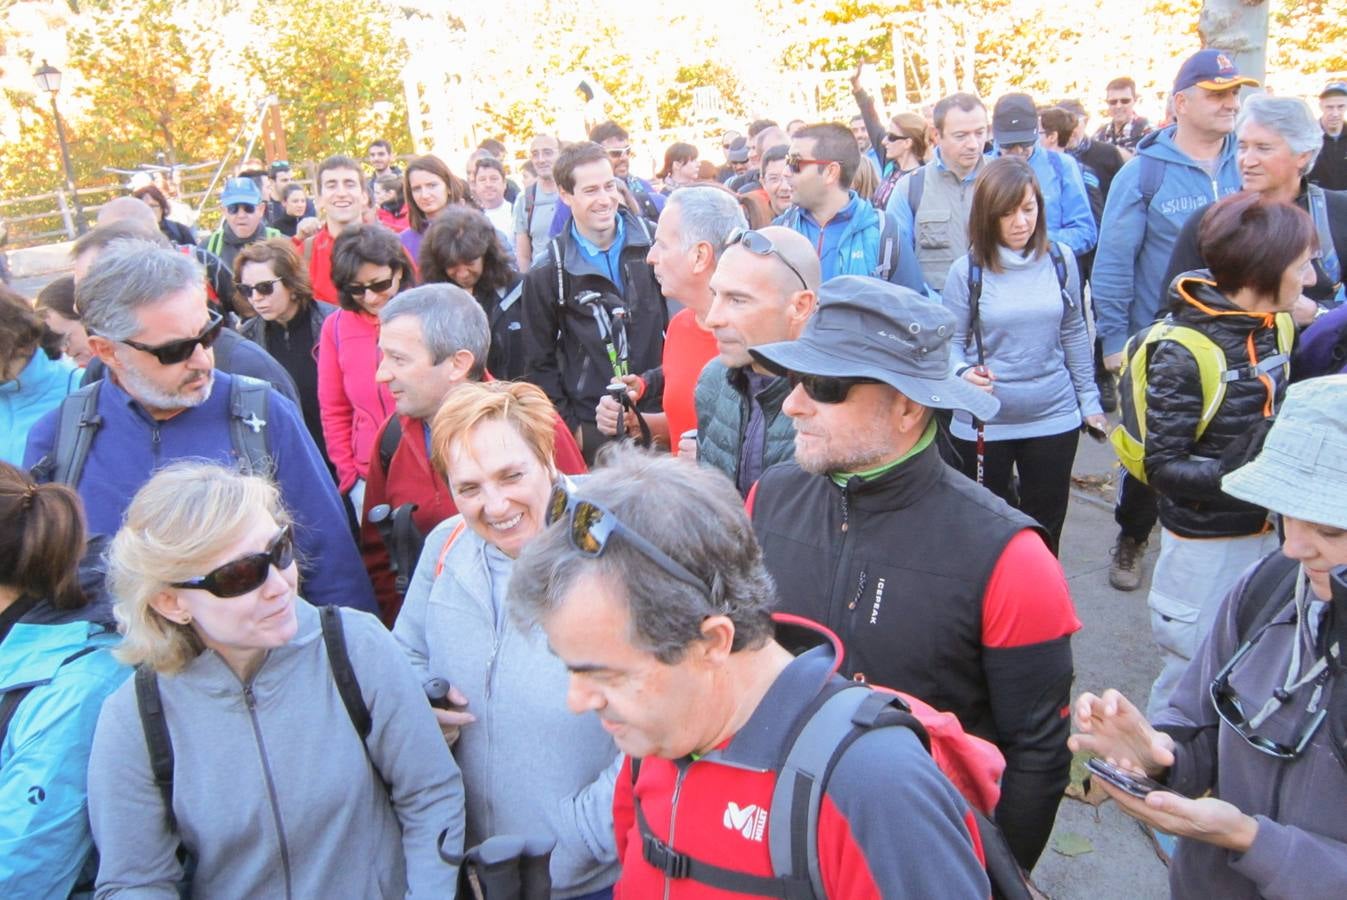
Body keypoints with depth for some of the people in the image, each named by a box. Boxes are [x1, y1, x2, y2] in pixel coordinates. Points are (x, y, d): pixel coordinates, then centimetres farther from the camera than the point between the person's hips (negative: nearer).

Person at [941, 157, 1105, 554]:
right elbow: (950, 342, -4)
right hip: (983, 424, -2)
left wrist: (1089, 400, 9)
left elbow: (1074, 335, 9)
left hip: (1054, 419, 2)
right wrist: (963, 373, -25)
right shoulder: (967, 270, -8)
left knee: (1044, 533, 14)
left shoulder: (1061, 260, 0)